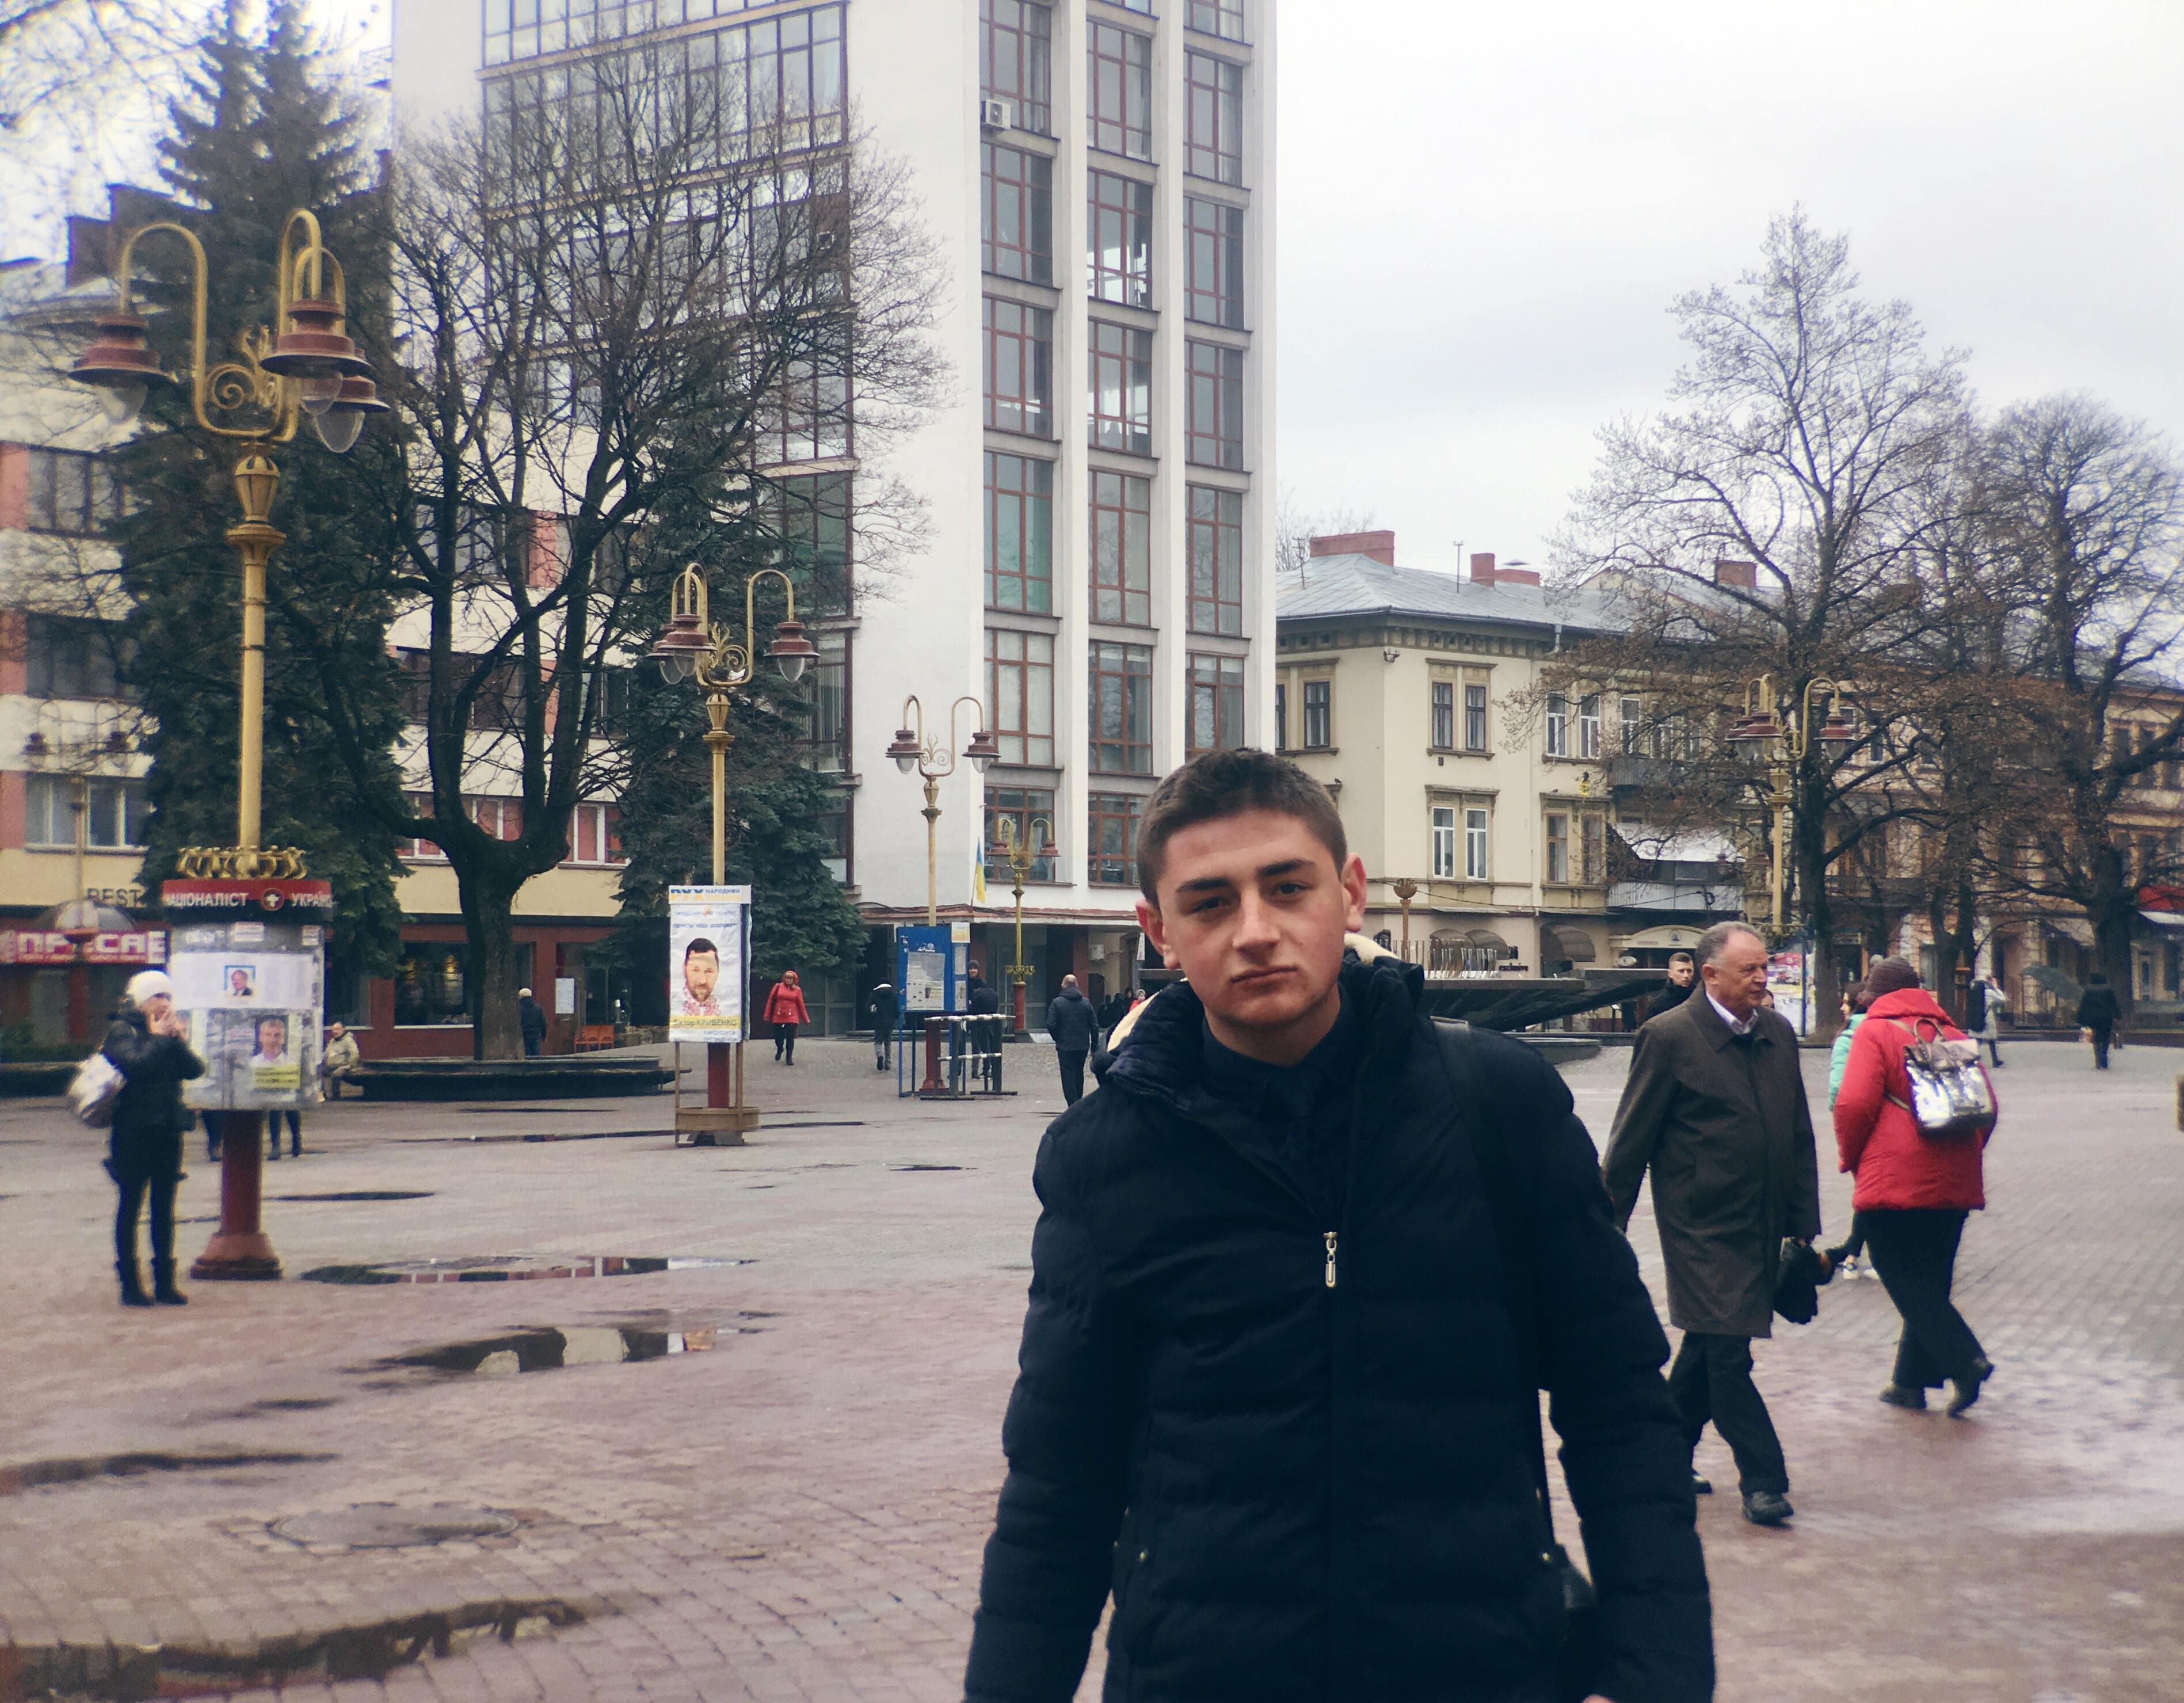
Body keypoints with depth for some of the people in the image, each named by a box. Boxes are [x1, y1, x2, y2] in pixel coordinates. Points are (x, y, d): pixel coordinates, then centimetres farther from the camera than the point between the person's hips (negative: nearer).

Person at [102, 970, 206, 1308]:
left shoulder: (166, 1031, 14)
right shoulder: (121, 1031, -4)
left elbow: (195, 1070, 3)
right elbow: (135, 1064, -23)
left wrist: (179, 1041, -10)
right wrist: (159, 1039, -13)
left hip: (167, 1130, 6)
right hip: (134, 1131, -6)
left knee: (164, 1207, 8)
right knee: (130, 1204, 0)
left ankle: (165, 1282, 13)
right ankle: (130, 1283, 4)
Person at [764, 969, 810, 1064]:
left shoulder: (797, 990, 5)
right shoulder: (778, 987, 3)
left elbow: (801, 1005, 9)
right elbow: (771, 1000, 5)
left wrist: (806, 1019, 10)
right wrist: (767, 1015, 2)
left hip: (792, 1018, 0)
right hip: (778, 1017, 0)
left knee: (790, 1039, -2)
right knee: (778, 1038, 5)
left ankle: (789, 1058, 11)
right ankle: (780, 1050, 37)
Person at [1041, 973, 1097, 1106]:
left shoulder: (1057, 1003, -6)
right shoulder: (1086, 1003, 3)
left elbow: (1051, 1025, -11)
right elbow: (1094, 1026, 2)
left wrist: (1058, 1040, 6)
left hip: (1065, 1046, -3)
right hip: (1083, 1046, 3)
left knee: (1068, 1077, -2)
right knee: (1079, 1075, 18)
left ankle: (1073, 1106, -10)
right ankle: (1078, 1102, 25)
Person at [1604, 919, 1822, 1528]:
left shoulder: (1778, 1033, 8)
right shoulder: (1669, 1037, -11)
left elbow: (1799, 1136, 14)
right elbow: (1630, 1141, -7)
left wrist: (1803, 1223, 11)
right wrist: (1610, 1227, -5)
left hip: (1759, 1227, 7)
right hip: (1703, 1227, -6)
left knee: (1706, 1347, 16)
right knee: (1727, 1352, -6)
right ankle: (1762, 1478, 2)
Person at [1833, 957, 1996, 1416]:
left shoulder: (1875, 1032, -3)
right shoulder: (1952, 1034, 14)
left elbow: (1854, 1103, -13)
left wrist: (1850, 1156, 3)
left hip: (1895, 1182, -6)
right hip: (1955, 1184, 6)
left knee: (1906, 1281, -2)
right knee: (1930, 1282, 14)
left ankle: (1964, 1361, -18)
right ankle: (1911, 1381, 19)